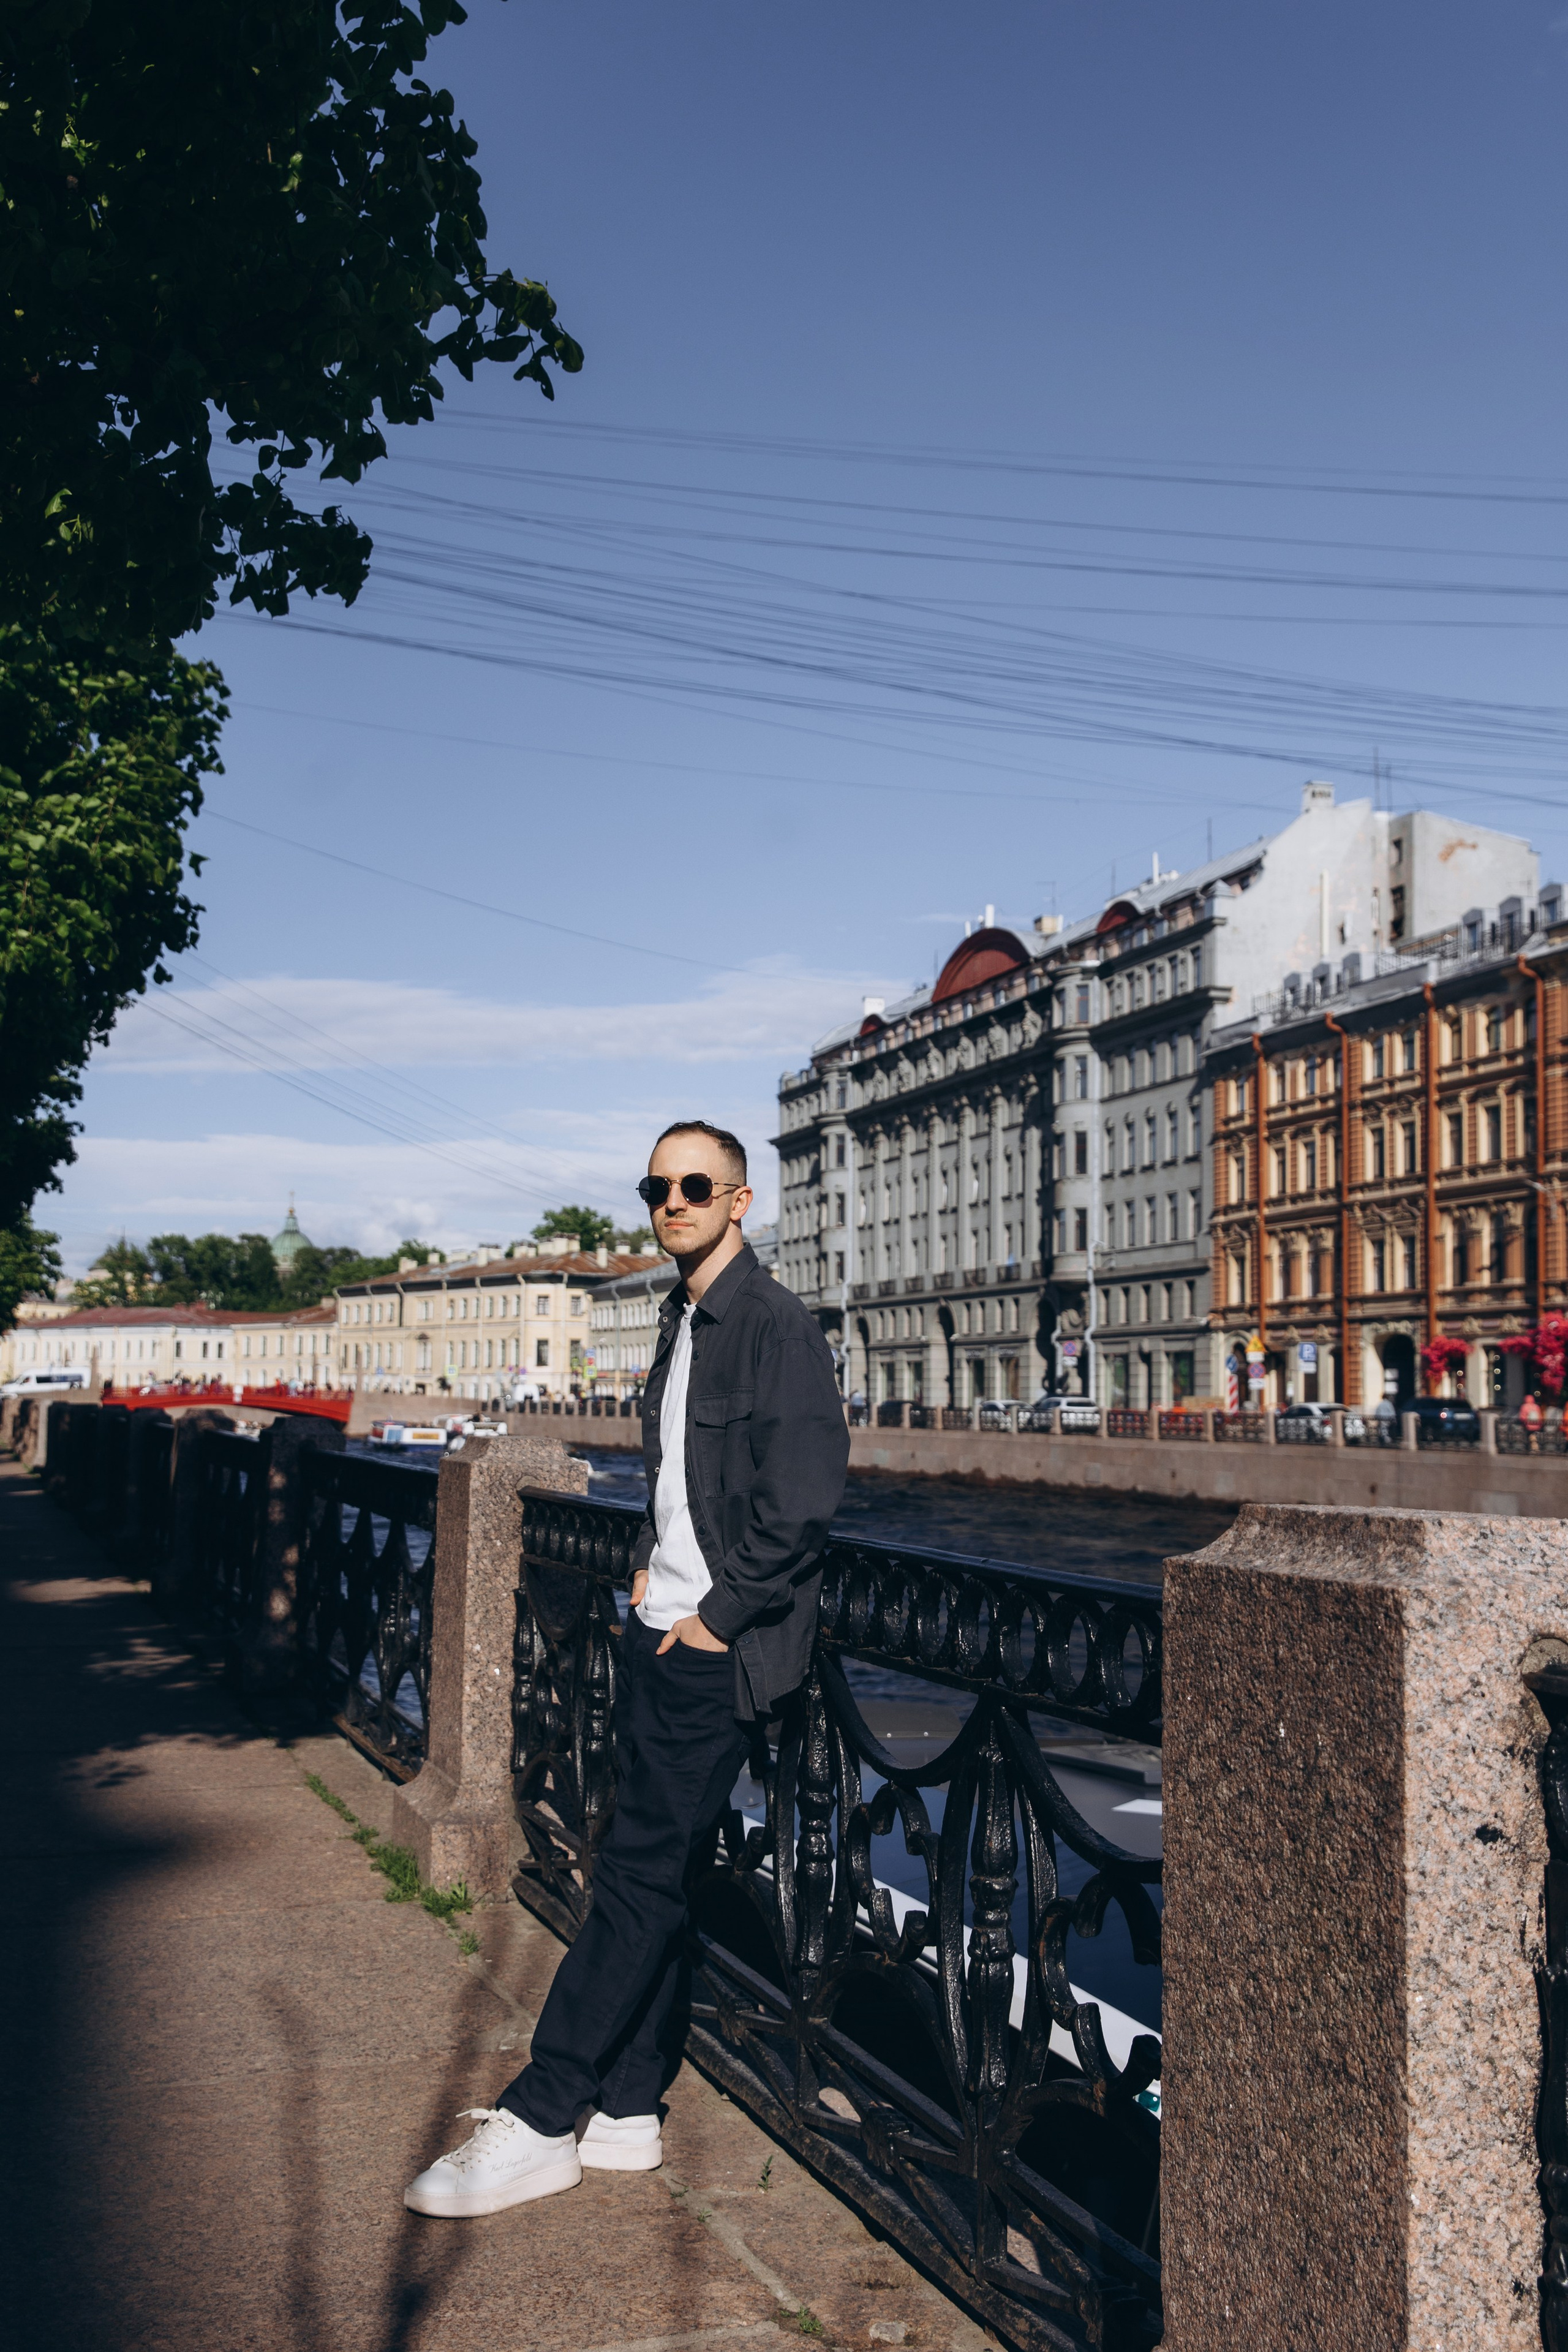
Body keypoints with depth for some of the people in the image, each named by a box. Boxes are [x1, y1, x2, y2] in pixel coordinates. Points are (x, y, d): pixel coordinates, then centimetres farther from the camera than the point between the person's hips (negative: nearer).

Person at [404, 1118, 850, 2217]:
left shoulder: (776, 1324, -14)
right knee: (650, 1876, 13)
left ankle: (540, 2123, 4)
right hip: (658, 1634, 9)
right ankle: (626, 2112, 23)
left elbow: (803, 1504, -20)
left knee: (641, 1876, -3)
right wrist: (652, 1568, 12)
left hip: (714, 1654, -9)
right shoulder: (684, 1319, 13)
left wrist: (717, 1618, -14)